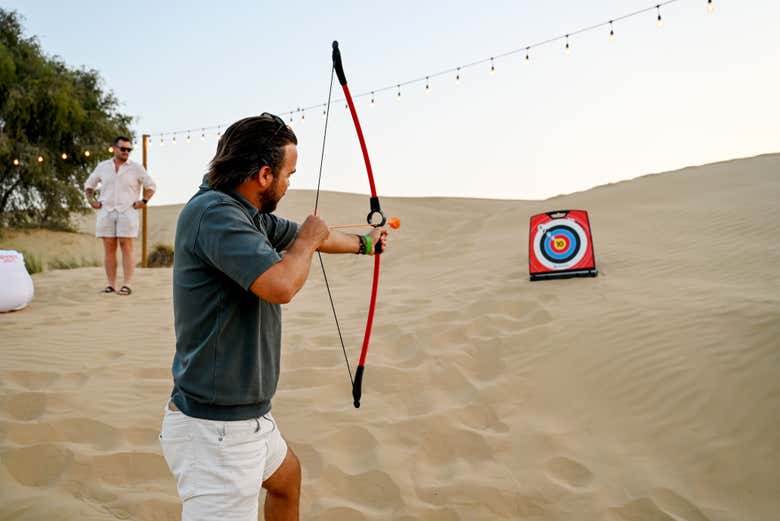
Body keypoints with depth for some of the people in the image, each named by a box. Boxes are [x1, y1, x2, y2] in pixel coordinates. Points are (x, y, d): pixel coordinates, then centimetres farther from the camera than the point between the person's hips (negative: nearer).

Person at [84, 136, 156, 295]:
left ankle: (127, 285, -8)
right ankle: (111, 284, 5)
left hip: (127, 212, -2)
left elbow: (151, 186, 9)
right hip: (106, 212, 3)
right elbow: (89, 184, 23)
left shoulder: (136, 168, 4)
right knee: (109, 248, 1)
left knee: (126, 247, -6)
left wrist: (144, 201, -3)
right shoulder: (102, 166, 11)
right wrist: (91, 200, 10)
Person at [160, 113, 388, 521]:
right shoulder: (213, 212, -22)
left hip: (246, 417, 10)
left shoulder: (250, 215, 6)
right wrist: (307, 239, -12)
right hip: (217, 429, -10)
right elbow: (281, 285, -33)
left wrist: (364, 242, 42)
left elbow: (315, 237, 25)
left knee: (287, 478, 32)